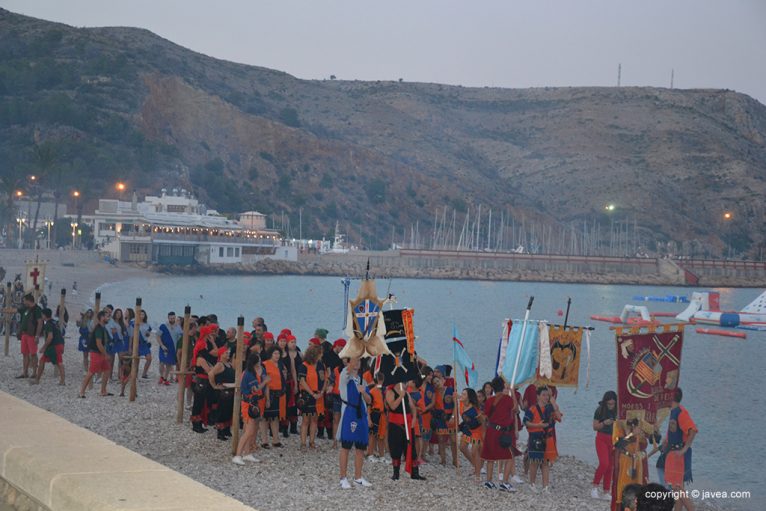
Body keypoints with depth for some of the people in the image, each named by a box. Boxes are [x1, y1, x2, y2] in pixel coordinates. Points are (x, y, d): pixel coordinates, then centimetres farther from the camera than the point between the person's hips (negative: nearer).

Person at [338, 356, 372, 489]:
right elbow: (349, 368, -25)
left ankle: (358, 477, 17)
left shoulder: (362, 380, 16)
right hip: (349, 413, -6)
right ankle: (343, 478, 1)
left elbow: (368, 400, 14)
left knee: (361, 448, 8)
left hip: (361, 414, 6)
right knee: (346, 447, -3)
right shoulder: (345, 376, -1)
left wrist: (363, 392, -7)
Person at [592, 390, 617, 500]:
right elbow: (595, 427, -1)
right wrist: (604, 423, -18)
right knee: (604, 463, -18)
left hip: (614, 440, 3)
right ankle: (594, 487, -3)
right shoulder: (600, 410, -5)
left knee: (610, 466, 4)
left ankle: (606, 492, 9)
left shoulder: (617, 411, 0)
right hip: (602, 439, -3)